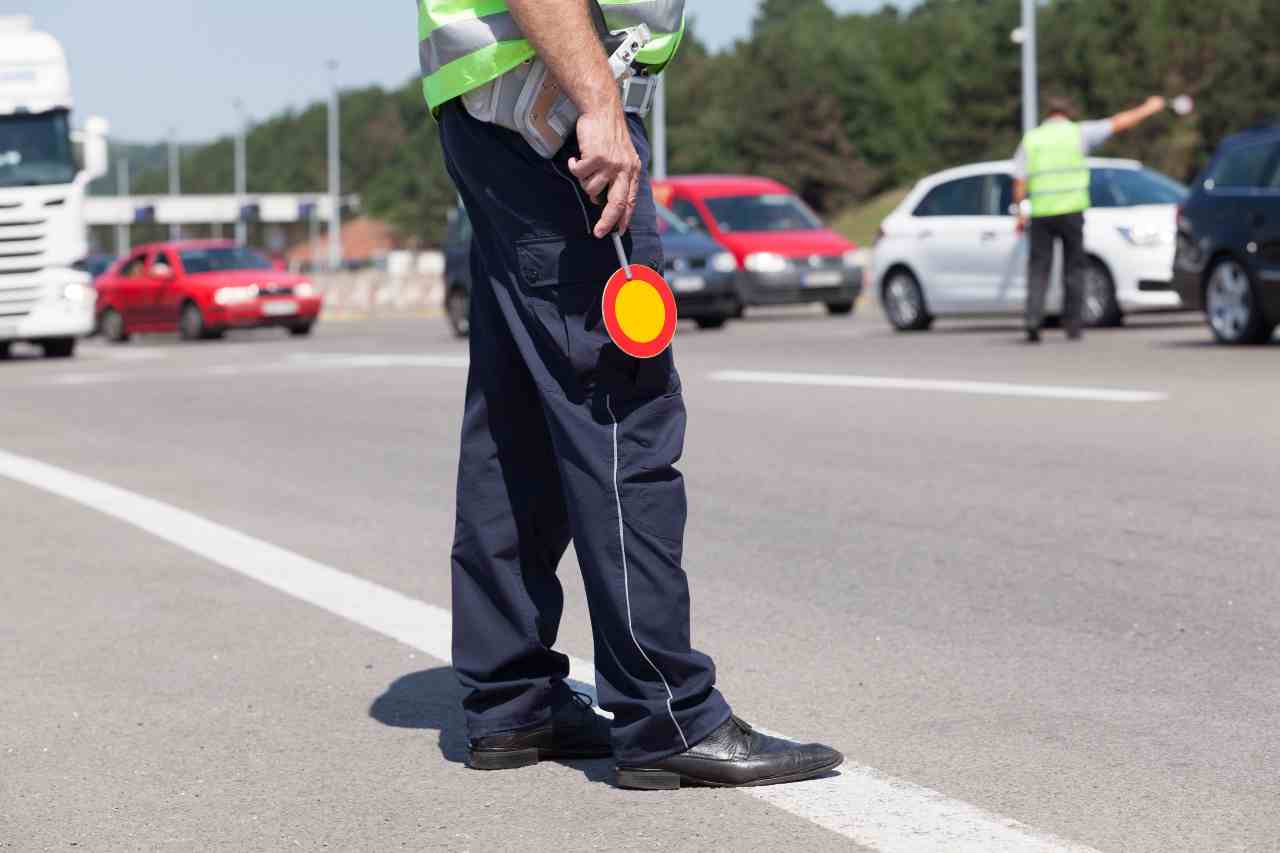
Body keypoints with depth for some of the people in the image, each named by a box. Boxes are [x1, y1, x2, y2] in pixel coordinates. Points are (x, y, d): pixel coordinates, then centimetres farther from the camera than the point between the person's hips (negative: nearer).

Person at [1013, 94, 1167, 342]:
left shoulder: (1031, 139, 9)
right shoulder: (1078, 133, 3)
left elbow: (1019, 181, 1)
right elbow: (1119, 124, 9)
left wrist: (1021, 213, 7)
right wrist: (1148, 108, 21)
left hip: (1041, 212, 1)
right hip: (1071, 209, -1)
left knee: (1038, 269, 3)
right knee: (1073, 268, 8)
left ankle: (1033, 321, -12)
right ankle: (1073, 324, 8)